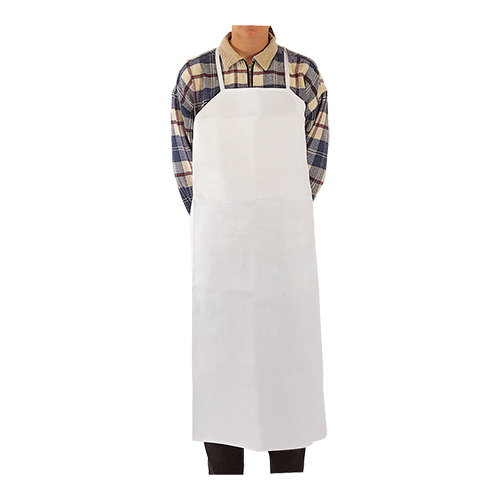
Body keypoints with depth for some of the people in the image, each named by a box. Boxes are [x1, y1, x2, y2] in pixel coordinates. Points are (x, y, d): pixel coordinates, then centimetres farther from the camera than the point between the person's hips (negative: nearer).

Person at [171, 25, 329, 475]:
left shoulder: (305, 74, 6)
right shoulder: (194, 76, 4)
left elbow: (313, 164, 7)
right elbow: (185, 165, 5)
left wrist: (281, 228, 2)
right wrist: (216, 235, 1)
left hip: (287, 245, 1)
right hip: (217, 246, 0)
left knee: (289, 353, 6)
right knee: (220, 357, 6)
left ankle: (289, 465, 26)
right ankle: (222, 467, 25)